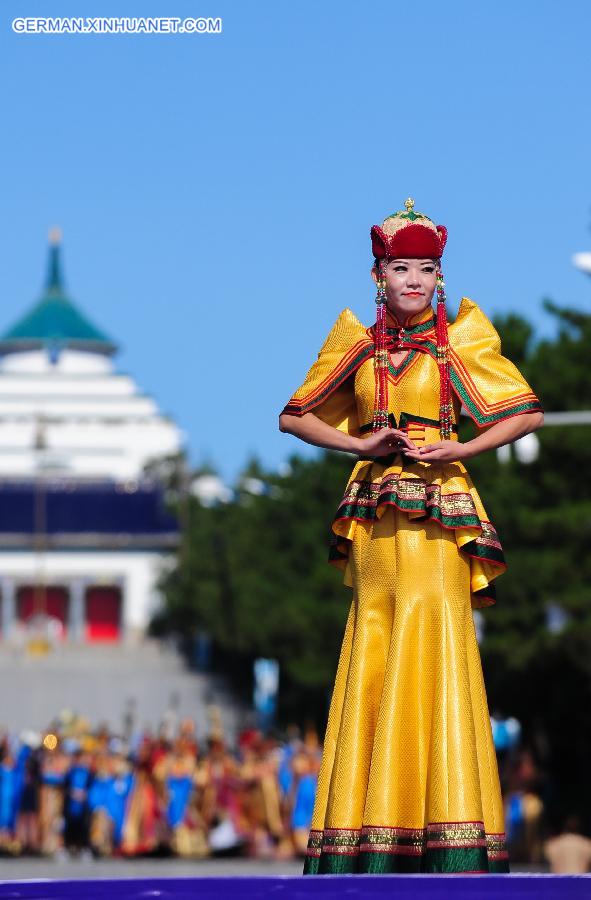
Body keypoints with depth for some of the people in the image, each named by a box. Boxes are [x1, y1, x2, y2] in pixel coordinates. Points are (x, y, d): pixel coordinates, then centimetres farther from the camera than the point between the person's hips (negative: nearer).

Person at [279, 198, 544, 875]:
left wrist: (461, 448, -7)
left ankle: (447, 837, -9)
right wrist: (361, 444, 0)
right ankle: (369, 840, -1)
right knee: (373, 655, -1)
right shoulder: (359, 346, 13)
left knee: (432, 653, -10)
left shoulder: (458, 342, 6)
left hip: (439, 509, -3)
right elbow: (294, 417, 15)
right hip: (376, 509, 3)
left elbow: (529, 414, 5)